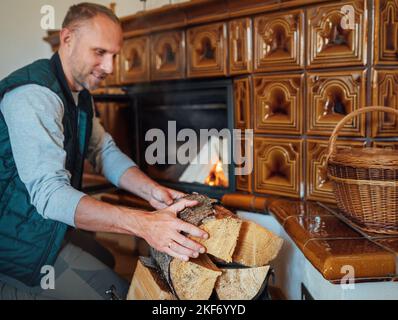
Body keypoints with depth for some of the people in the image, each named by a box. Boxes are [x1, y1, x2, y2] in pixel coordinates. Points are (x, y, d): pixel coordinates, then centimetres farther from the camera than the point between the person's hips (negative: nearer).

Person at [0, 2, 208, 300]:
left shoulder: (80, 95, 8)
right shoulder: (33, 94, -25)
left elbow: (105, 152, 9)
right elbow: (49, 192, -33)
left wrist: (151, 191, -11)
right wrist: (144, 224, -42)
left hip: (48, 240, 9)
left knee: (121, 291, 8)